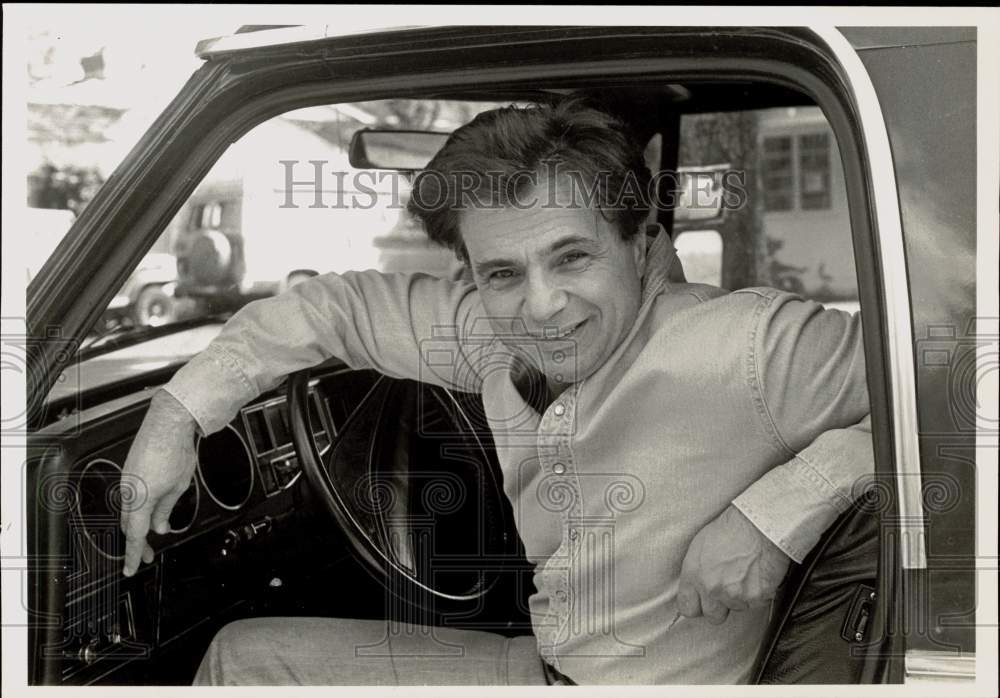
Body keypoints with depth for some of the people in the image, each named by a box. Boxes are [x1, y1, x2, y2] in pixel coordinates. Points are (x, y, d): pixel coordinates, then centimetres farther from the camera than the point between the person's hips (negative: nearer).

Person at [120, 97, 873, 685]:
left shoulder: (752, 346, -25)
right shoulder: (497, 338, -5)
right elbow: (341, 304, 8)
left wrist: (776, 511, -32)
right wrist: (182, 409, 0)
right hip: (542, 669, 7)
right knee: (247, 655, 12)